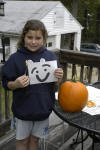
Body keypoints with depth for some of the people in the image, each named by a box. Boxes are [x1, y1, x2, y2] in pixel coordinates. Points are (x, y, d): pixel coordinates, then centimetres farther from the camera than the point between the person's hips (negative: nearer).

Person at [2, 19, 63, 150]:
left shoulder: (50, 56, -5)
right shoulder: (15, 58, -13)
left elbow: (56, 82, 5)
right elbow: (6, 84, -7)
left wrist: (59, 78, -17)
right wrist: (16, 84, -27)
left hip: (43, 108, 2)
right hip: (23, 109, -2)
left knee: (35, 139, 21)